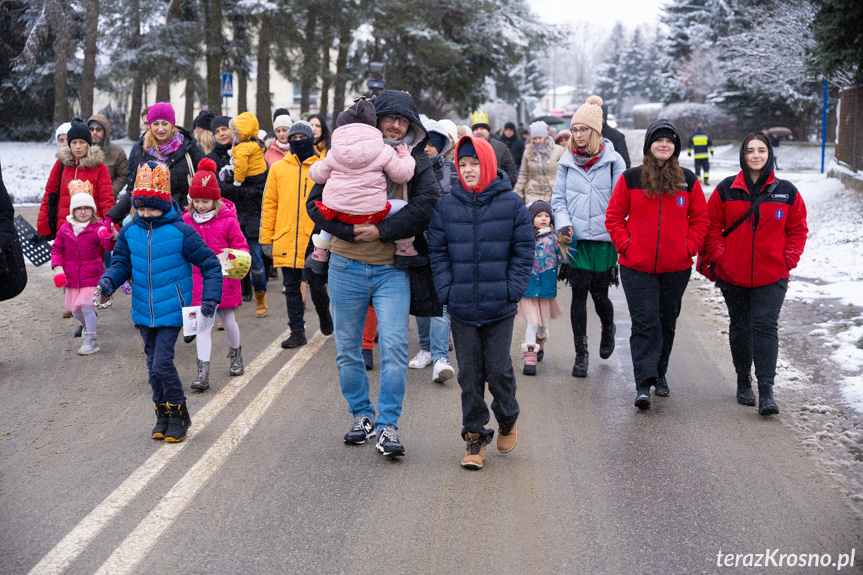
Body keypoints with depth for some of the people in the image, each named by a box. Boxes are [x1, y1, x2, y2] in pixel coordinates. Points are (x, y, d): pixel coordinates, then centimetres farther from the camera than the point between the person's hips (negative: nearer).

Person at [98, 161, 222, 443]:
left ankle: (179, 414, 6)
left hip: (171, 311, -5)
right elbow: (122, 263, 10)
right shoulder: (130, 232, 1)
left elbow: (210, 265, -4)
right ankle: (163, 415, 26)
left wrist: (210, 298, -11)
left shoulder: (181, 232, -11)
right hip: (144, 312, 5)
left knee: (162, 362, -12)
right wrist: (108, 280, -12)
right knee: (153, 364, 12)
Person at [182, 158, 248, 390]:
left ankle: (235, 354, 42)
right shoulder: (186, 221, 2)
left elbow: (240, 245, -3)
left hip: (224, 279, -1)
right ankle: (203, 371, -2)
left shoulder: (227, 220, -7)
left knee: (228, 321, 14)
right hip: (198, 280, 1)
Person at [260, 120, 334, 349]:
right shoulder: (278, 169, 8)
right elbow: (269, 204, 9)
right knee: (291, 288, 6)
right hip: (286, 241, 2)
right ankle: (297, 331, 16)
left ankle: (324, 316, 32)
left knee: (317, 287, 3)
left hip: (315, 240, -2)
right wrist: (266, 238, 5)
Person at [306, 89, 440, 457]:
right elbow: (316, 202, -1)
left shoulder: (417, 163, 4)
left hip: (393, 271, -1)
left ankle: (388, 425, -1)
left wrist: (382, 231, -19)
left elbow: (427, 206, -12)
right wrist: (350, 230, -14)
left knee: (394, 346, -11)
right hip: (347, 266, 1)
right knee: (347, 348, 9)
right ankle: (361, 415, 26)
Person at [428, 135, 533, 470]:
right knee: (469, 373, 6)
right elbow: (437, 252, 7)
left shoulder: (511, 204, -2)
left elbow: (523, 251, 0)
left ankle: (507, 421, 31)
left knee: (498, 369, 3)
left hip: (499, 306, -2)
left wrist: (512, 291, -7)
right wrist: (447, 291, -3)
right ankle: (475, 436, 19)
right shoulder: (446, 206, 3)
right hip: (461, 307, 2)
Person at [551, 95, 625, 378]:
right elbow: (558, 197, 9)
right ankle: (581, 354, 8)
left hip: (603, 238, -1)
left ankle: (608, 329, 39)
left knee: (599, 294, 5)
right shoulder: (567, 160, 7)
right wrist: (563, 223, -7)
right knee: (579, 294, -1)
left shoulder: (613, 160, -1)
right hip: (576, 238, 2)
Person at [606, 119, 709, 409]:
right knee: (645, 323, -8)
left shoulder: (689, 181, 4)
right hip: (637, 268, -2)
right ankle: (643, 384, -9)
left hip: (676, 267, 2)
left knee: (667, 322, 14)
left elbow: (700, 219, 10)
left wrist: (689, 247, -3)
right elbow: (614, 216, 4)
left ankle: (660, 373, 31)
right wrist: (625, 245, -7)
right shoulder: (630, 179, 0)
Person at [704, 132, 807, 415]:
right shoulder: (726, 190, 0)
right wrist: (720, 256, -6)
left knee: (765, 326, -9)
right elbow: (712, 225, 4)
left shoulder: (786, 191, 1)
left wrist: (788, 259, -4)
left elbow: (798, 229, 8)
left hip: (772, 276, -1)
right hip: (733, 275, 1)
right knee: (740, 327, 12)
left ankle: (766, 391, -10)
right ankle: (743, 381, 28)